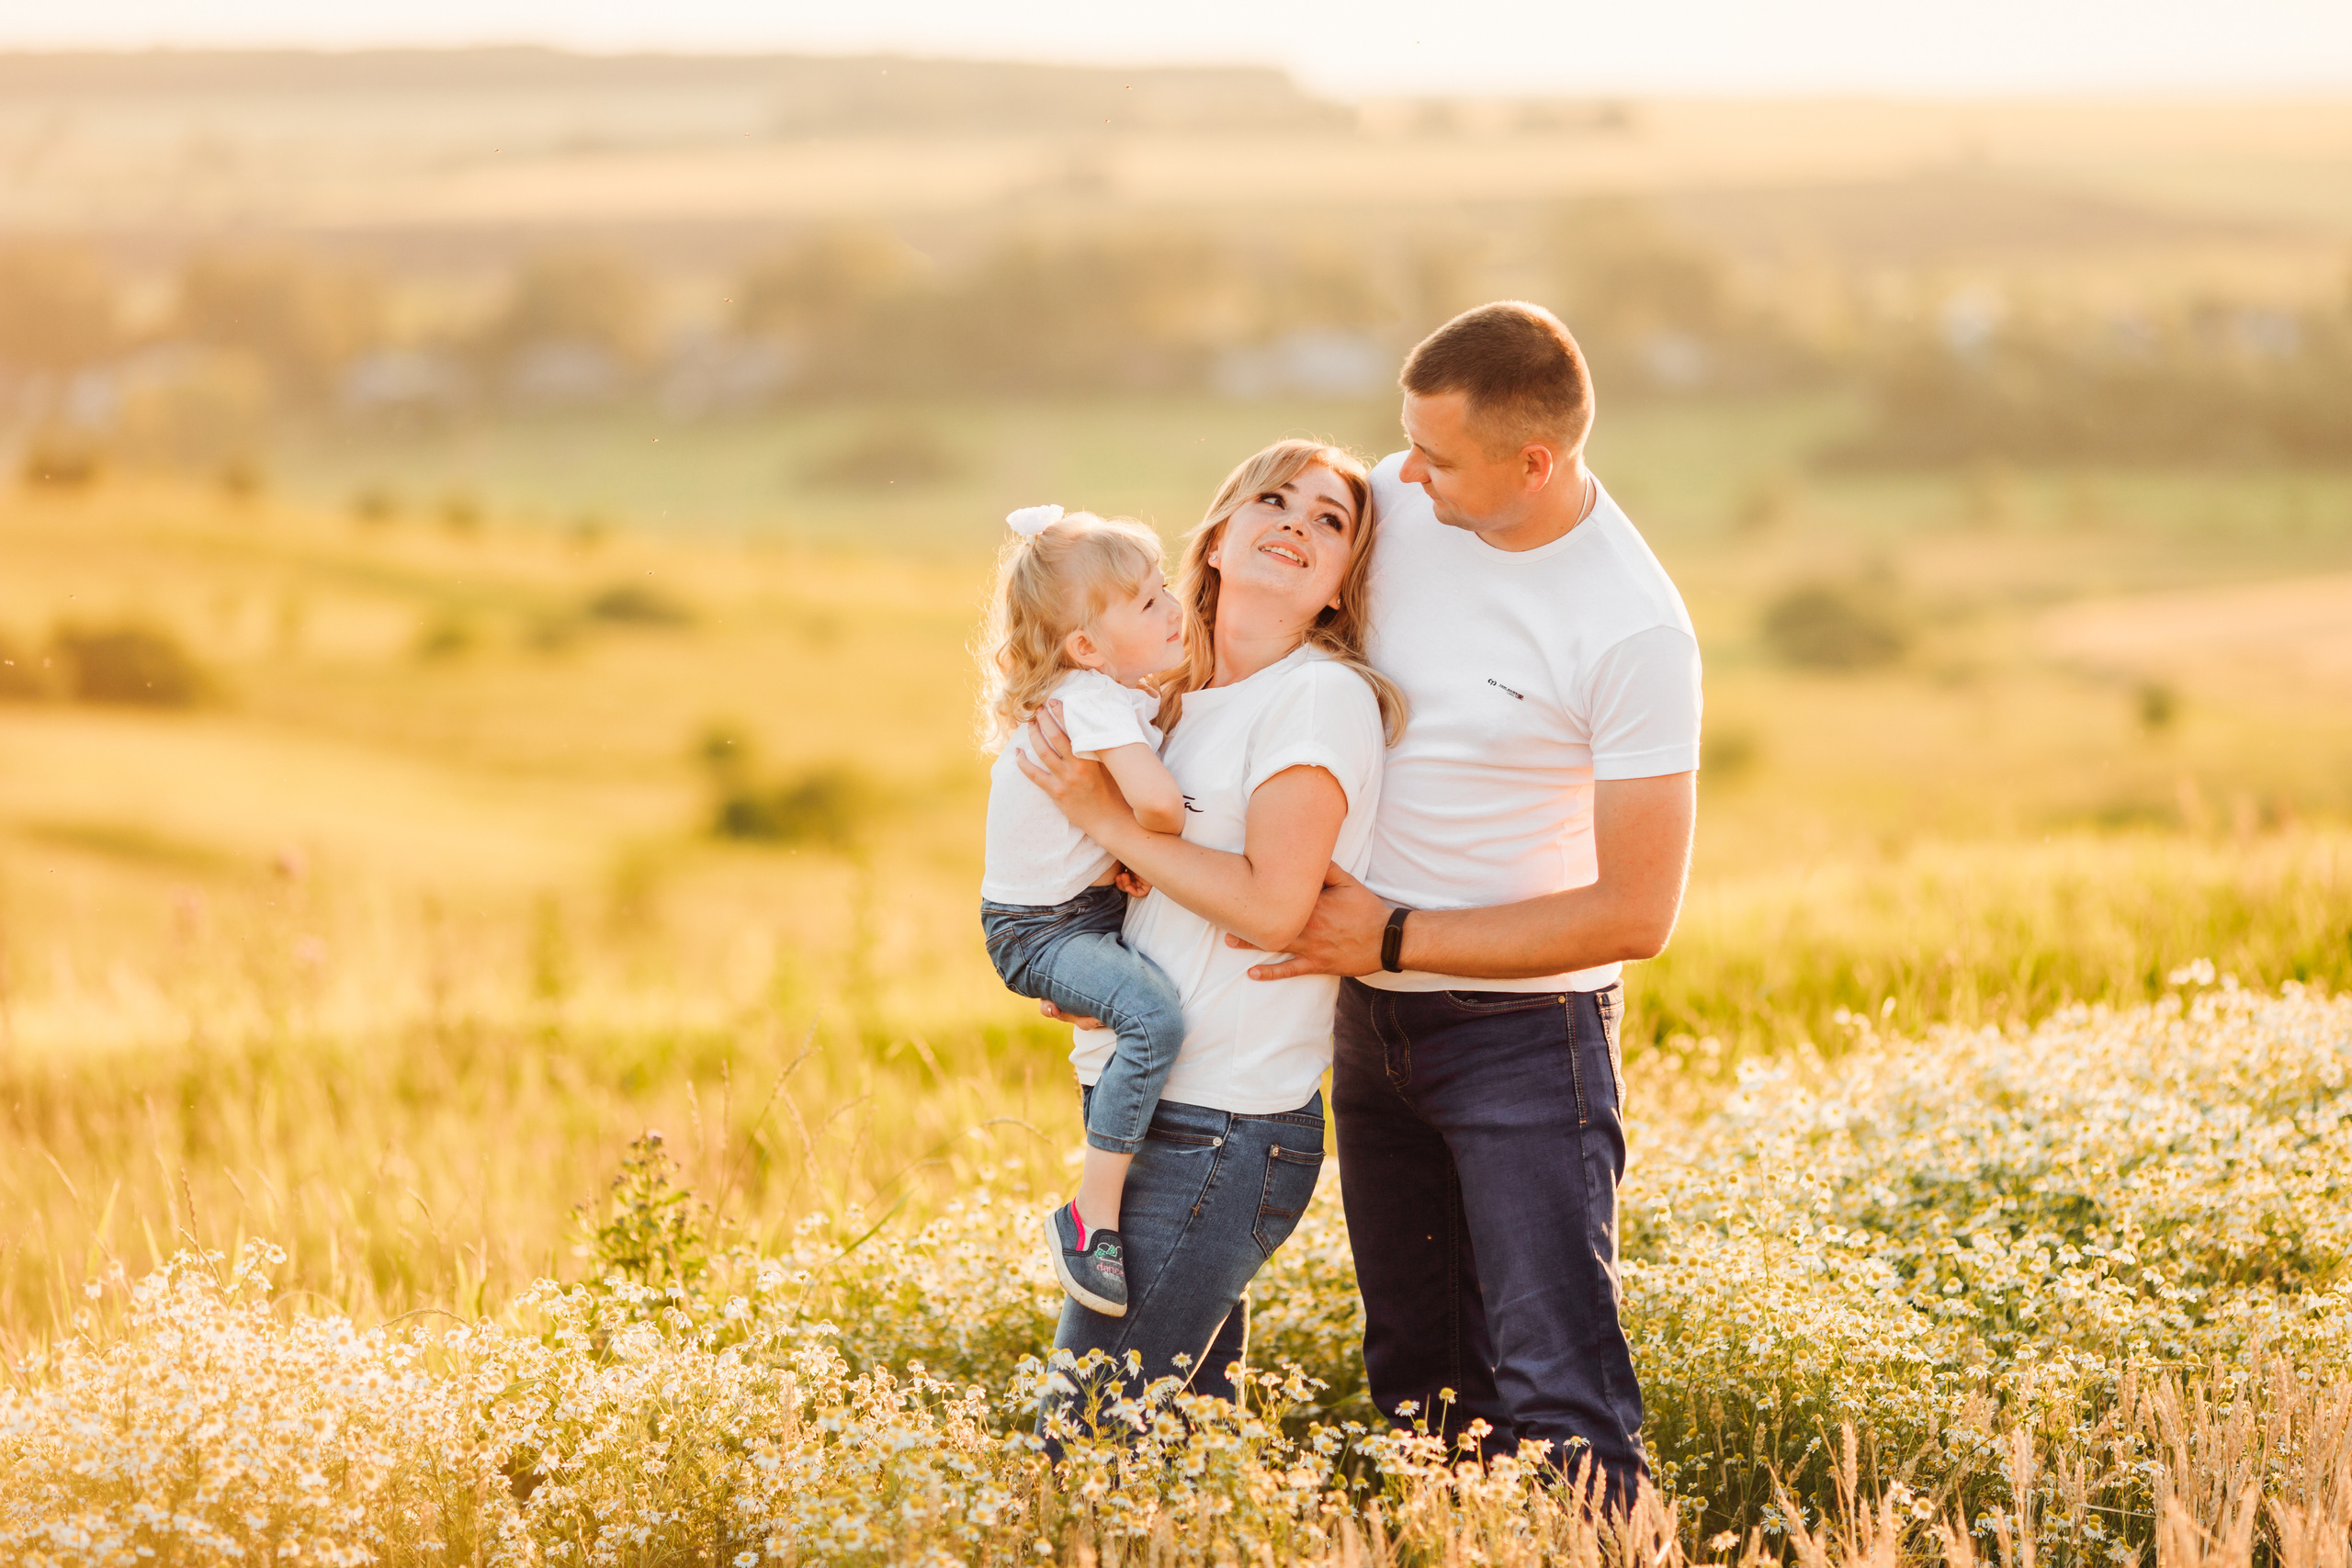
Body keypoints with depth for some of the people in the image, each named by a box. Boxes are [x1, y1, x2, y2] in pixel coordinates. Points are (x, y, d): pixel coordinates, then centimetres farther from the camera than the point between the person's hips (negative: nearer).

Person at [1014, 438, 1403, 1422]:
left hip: (1223, 1135, -8)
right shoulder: (1186, 698, 16)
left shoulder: (1324, 696, -10)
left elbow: (1272, 905, -18)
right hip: (1142, 1109, 8)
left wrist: (1104, 816, -11)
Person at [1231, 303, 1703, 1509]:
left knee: (1554, 1394, -11)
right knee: (1416, 1383, 14)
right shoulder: (1393, 502, -4)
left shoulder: (1633, 630, -21)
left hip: (1522, 1032, -6)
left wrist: (1393, 938, -17)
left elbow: (1634, 914, -19)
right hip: (1373, 1019, 6)